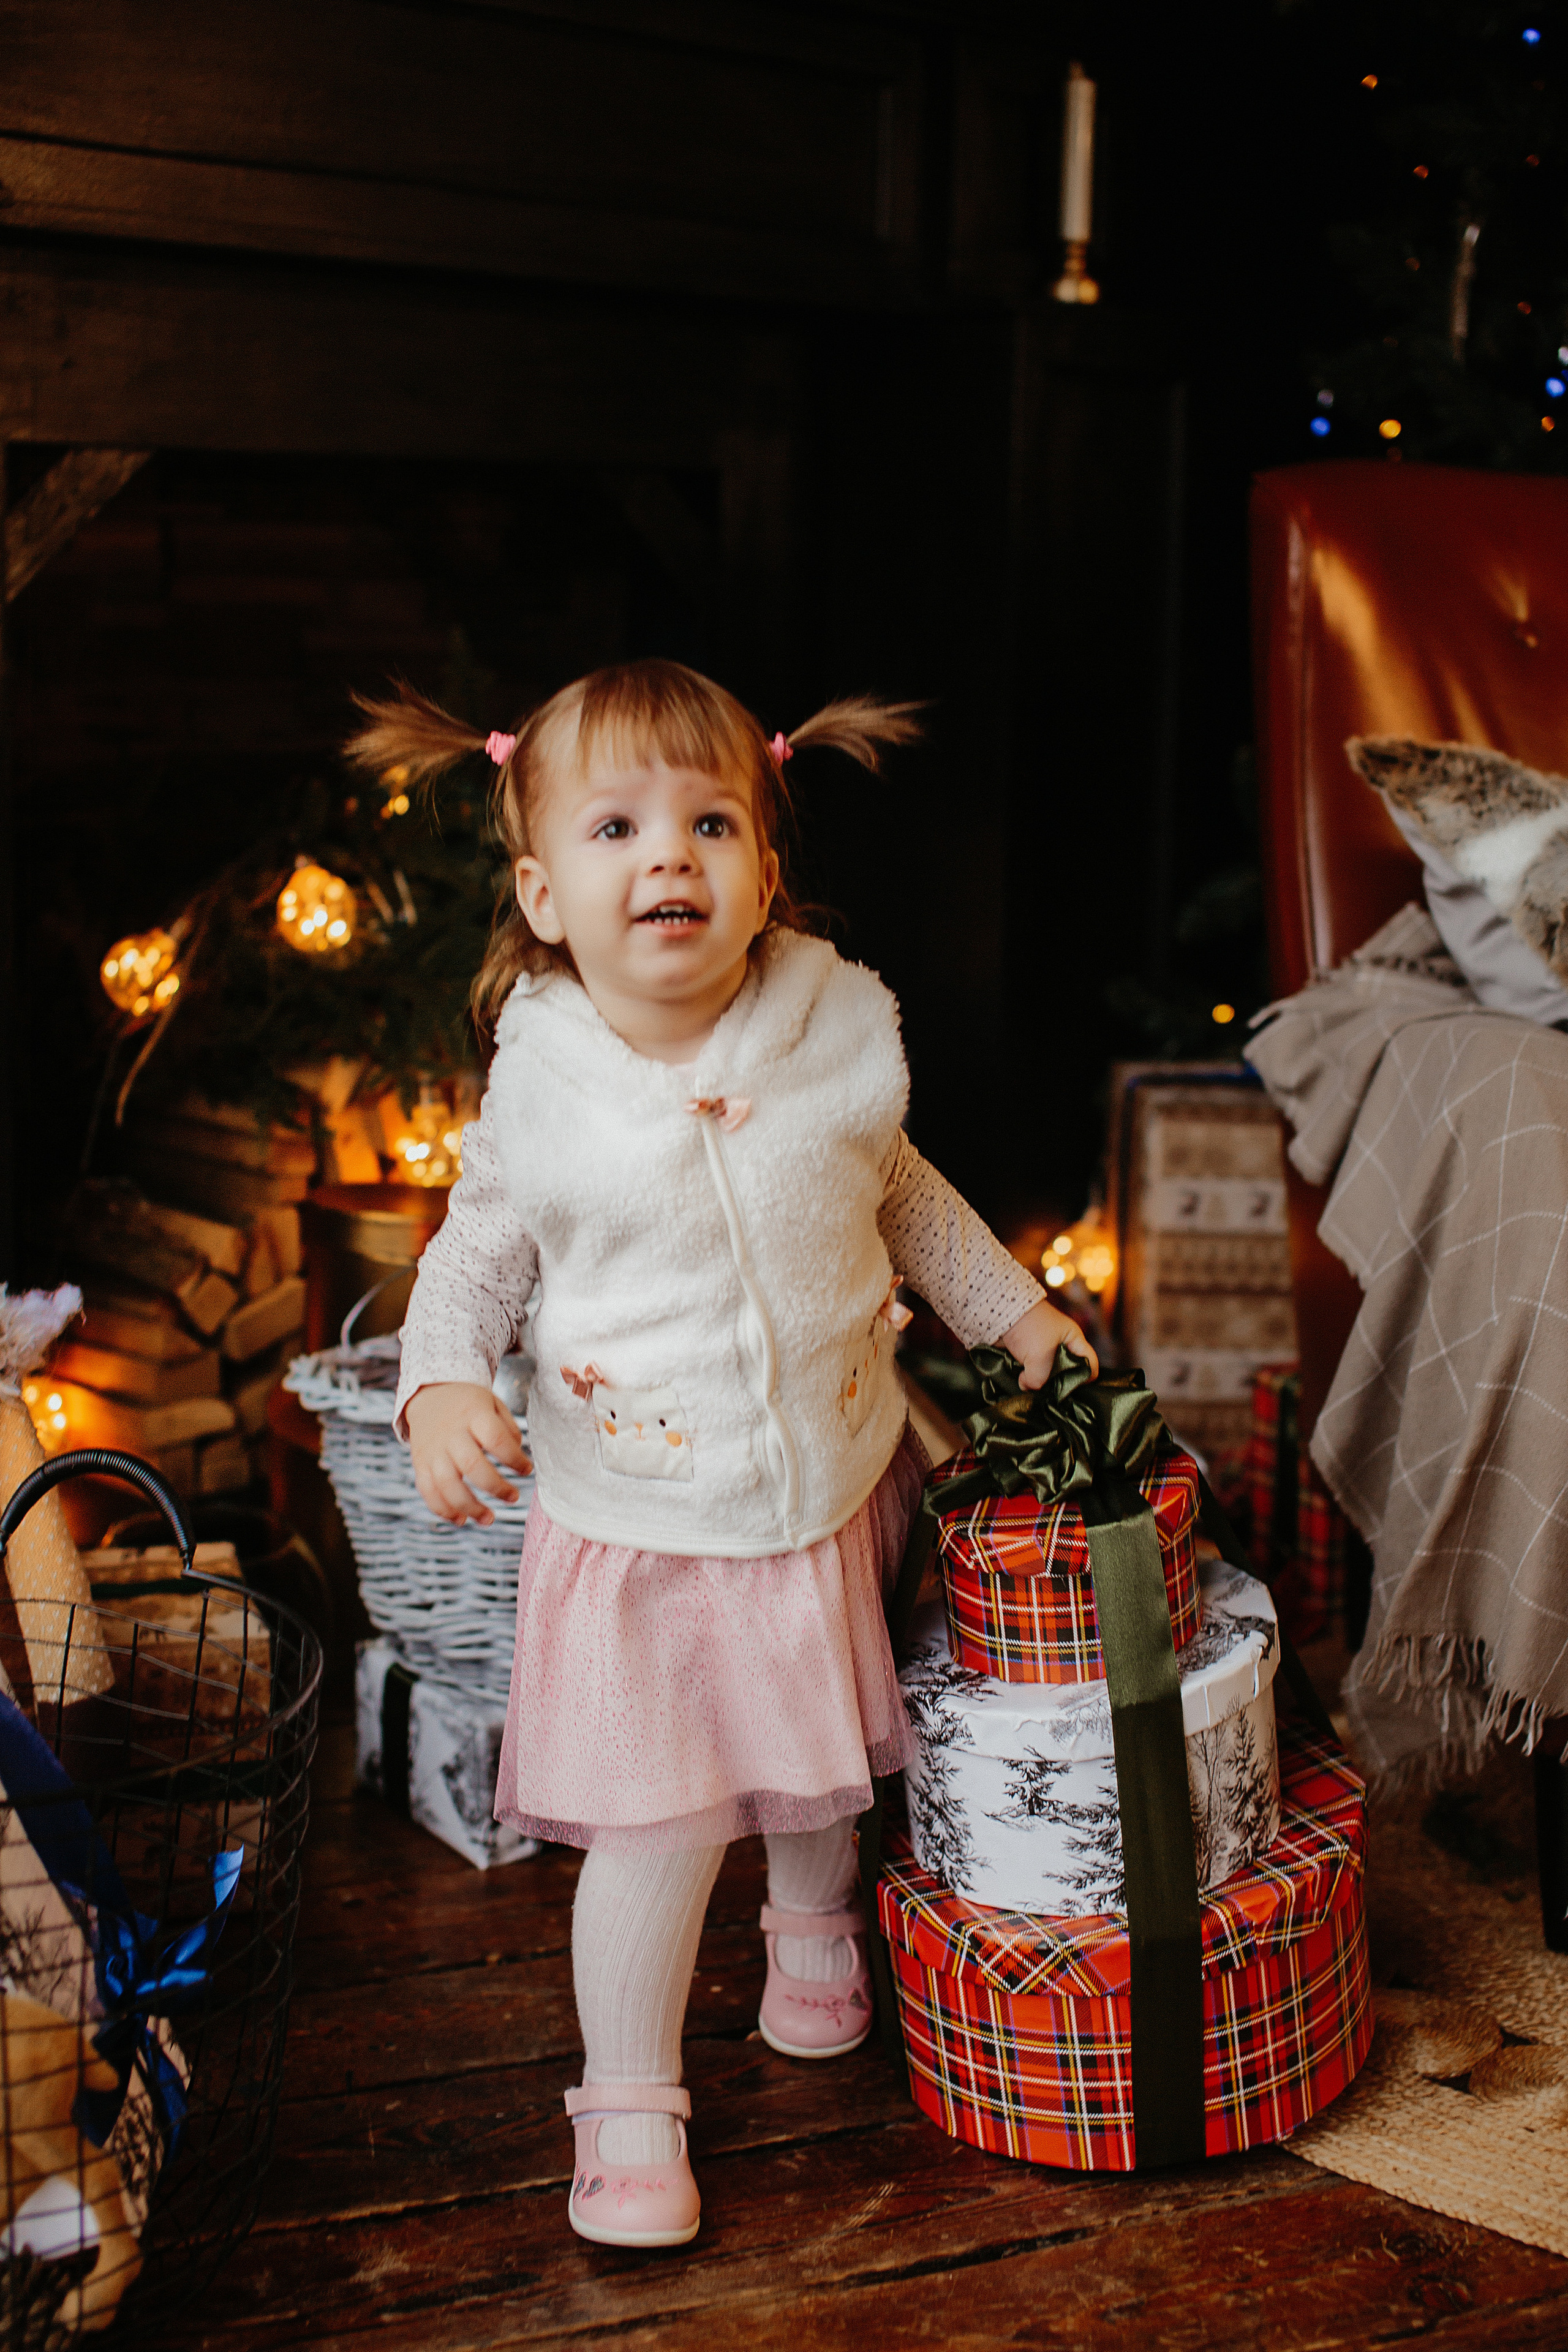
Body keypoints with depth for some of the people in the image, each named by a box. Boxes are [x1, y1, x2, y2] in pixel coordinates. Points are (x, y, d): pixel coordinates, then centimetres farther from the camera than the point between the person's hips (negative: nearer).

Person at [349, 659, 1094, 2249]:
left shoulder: (841, 1033, -10)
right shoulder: (540, 1089, -16)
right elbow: (477, 1252, -1)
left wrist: (1011, 1305, 15)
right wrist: (440, 1386, -18)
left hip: (829, 1499, 3)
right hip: (636, 1531, -3)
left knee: (816, 1766, 23)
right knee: (654, 1822, -2)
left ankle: (814, 1923, 56)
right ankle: (629, 2099, 21)